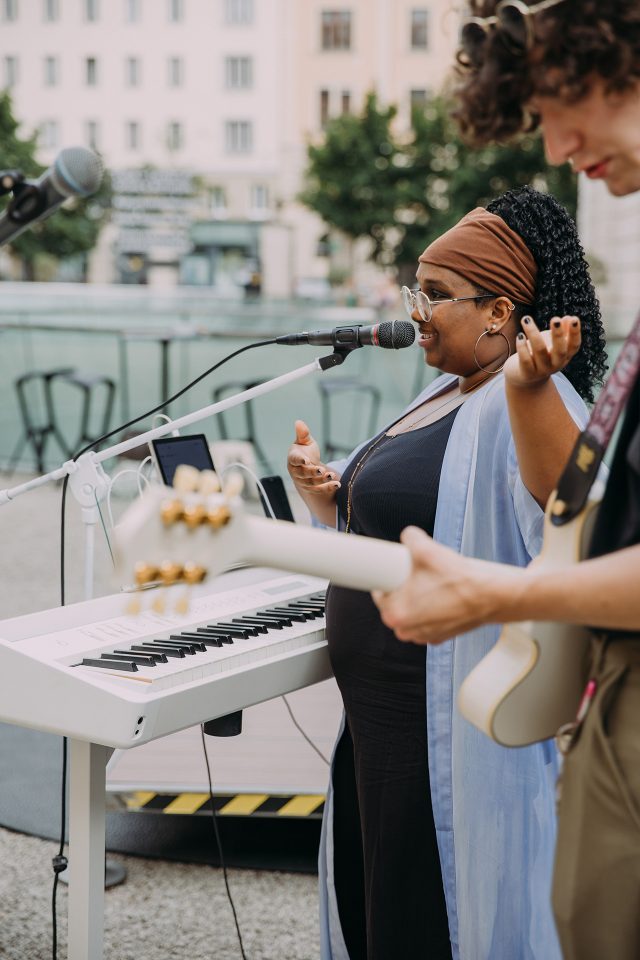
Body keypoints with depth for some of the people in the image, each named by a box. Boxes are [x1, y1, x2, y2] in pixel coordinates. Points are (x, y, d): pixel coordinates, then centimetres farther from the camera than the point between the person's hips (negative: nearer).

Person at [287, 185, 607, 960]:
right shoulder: (444, 396, 13)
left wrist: (531, 387, -55)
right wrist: (328, 495, 4)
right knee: (367, 896, 24)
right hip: (380, 710, 10)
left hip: (450, 722, -10)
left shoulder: (525, 403, -18)